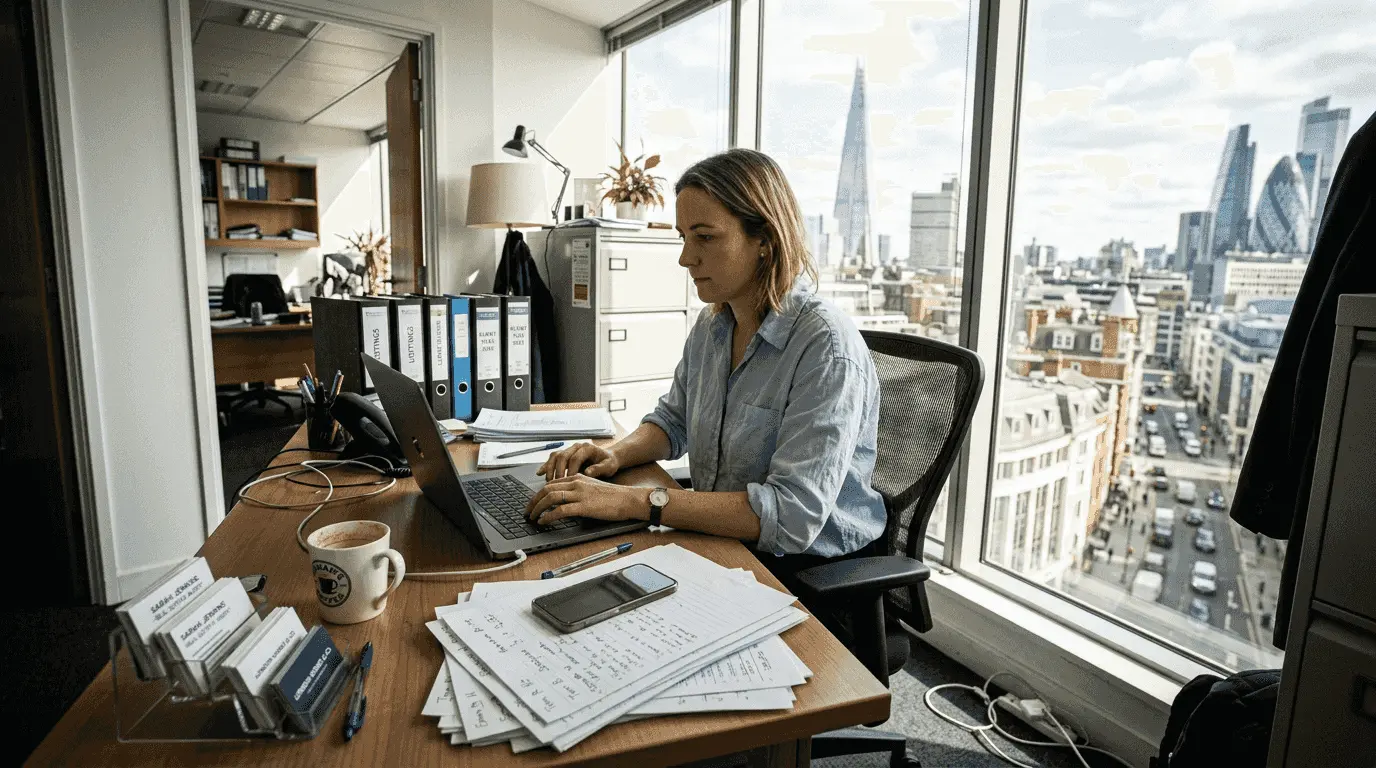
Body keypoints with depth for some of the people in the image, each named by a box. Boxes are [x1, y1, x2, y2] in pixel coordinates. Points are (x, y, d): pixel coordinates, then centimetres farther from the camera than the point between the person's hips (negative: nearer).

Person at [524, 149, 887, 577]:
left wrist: (633, 502, -31)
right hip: (723, 545, 6)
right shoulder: (711, 325, 3)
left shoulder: (827, 347, -22)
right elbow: (673, 421, 18)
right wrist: (616, 455, -4)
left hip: (812, 569, -6)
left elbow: (792, 514, -29)